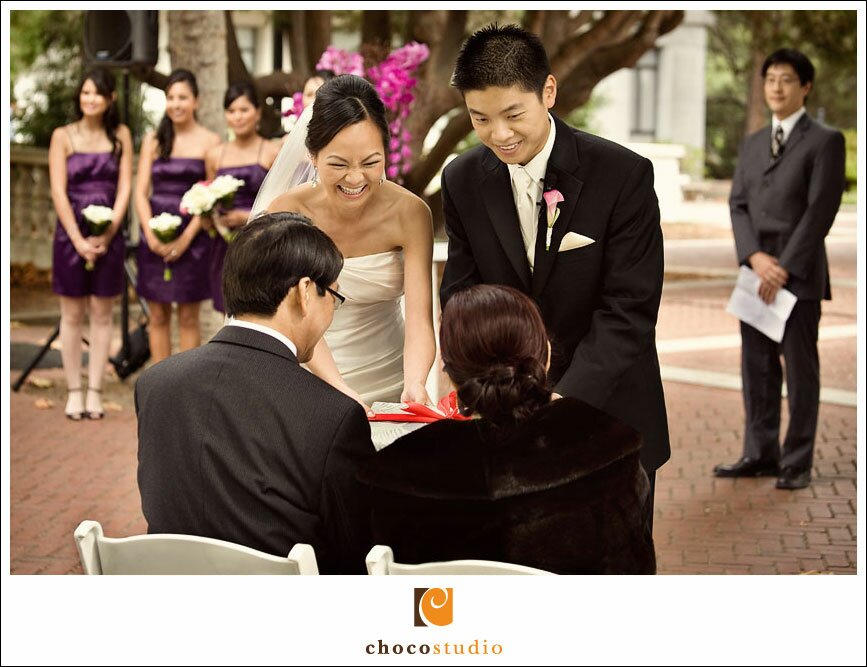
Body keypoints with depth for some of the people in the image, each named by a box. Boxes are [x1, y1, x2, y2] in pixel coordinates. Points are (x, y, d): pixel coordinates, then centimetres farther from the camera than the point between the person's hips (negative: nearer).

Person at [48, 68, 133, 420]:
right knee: (72, 315, 3)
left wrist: (106, 235, -9)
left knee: (101, 314, 4)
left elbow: (124, 188, 1)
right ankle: (74, 392, 8)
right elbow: (58, 192, -5)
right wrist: (78, 239, -13)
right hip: (71, 233, -1)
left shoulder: (120, 135, 5)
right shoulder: (63, 136, 0)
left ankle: (95, 392, 9)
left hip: (108, 235, 1)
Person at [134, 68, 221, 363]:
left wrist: (186, 238, -14)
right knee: (158, 317, 6)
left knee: (188, 317, 2)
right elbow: (140, 191, 6)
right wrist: (151, 234, -10)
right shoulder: (153, 140, 10)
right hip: (154, 237, 3)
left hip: (192, 237, -3)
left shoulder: (209, 142, 0)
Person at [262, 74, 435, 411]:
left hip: (389, 380, 1)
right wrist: (341, 390, -39)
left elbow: (419, 318, -22)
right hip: (313, 380, -1)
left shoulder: (410, 214, -16)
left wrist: (414, 384, -41)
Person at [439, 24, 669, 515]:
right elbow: (461, 295, -1)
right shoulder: (462, 181, -2)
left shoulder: (623, 174, -15)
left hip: (608, 414, -3)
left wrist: (568, 396, -30)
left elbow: (629, 309, -18)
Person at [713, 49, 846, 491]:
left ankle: (797, 463, 4)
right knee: (757, 369, 7)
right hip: (757, 271, 6)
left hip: (799, 275, -6)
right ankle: (760, 454, 15)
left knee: (800, 370, -1)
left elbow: (821, 210, -10)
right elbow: (738, 205, 10)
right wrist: (756, 258, -8)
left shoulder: (825, 141, -3)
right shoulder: (752, 144, 16)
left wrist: (785, 269, -14)